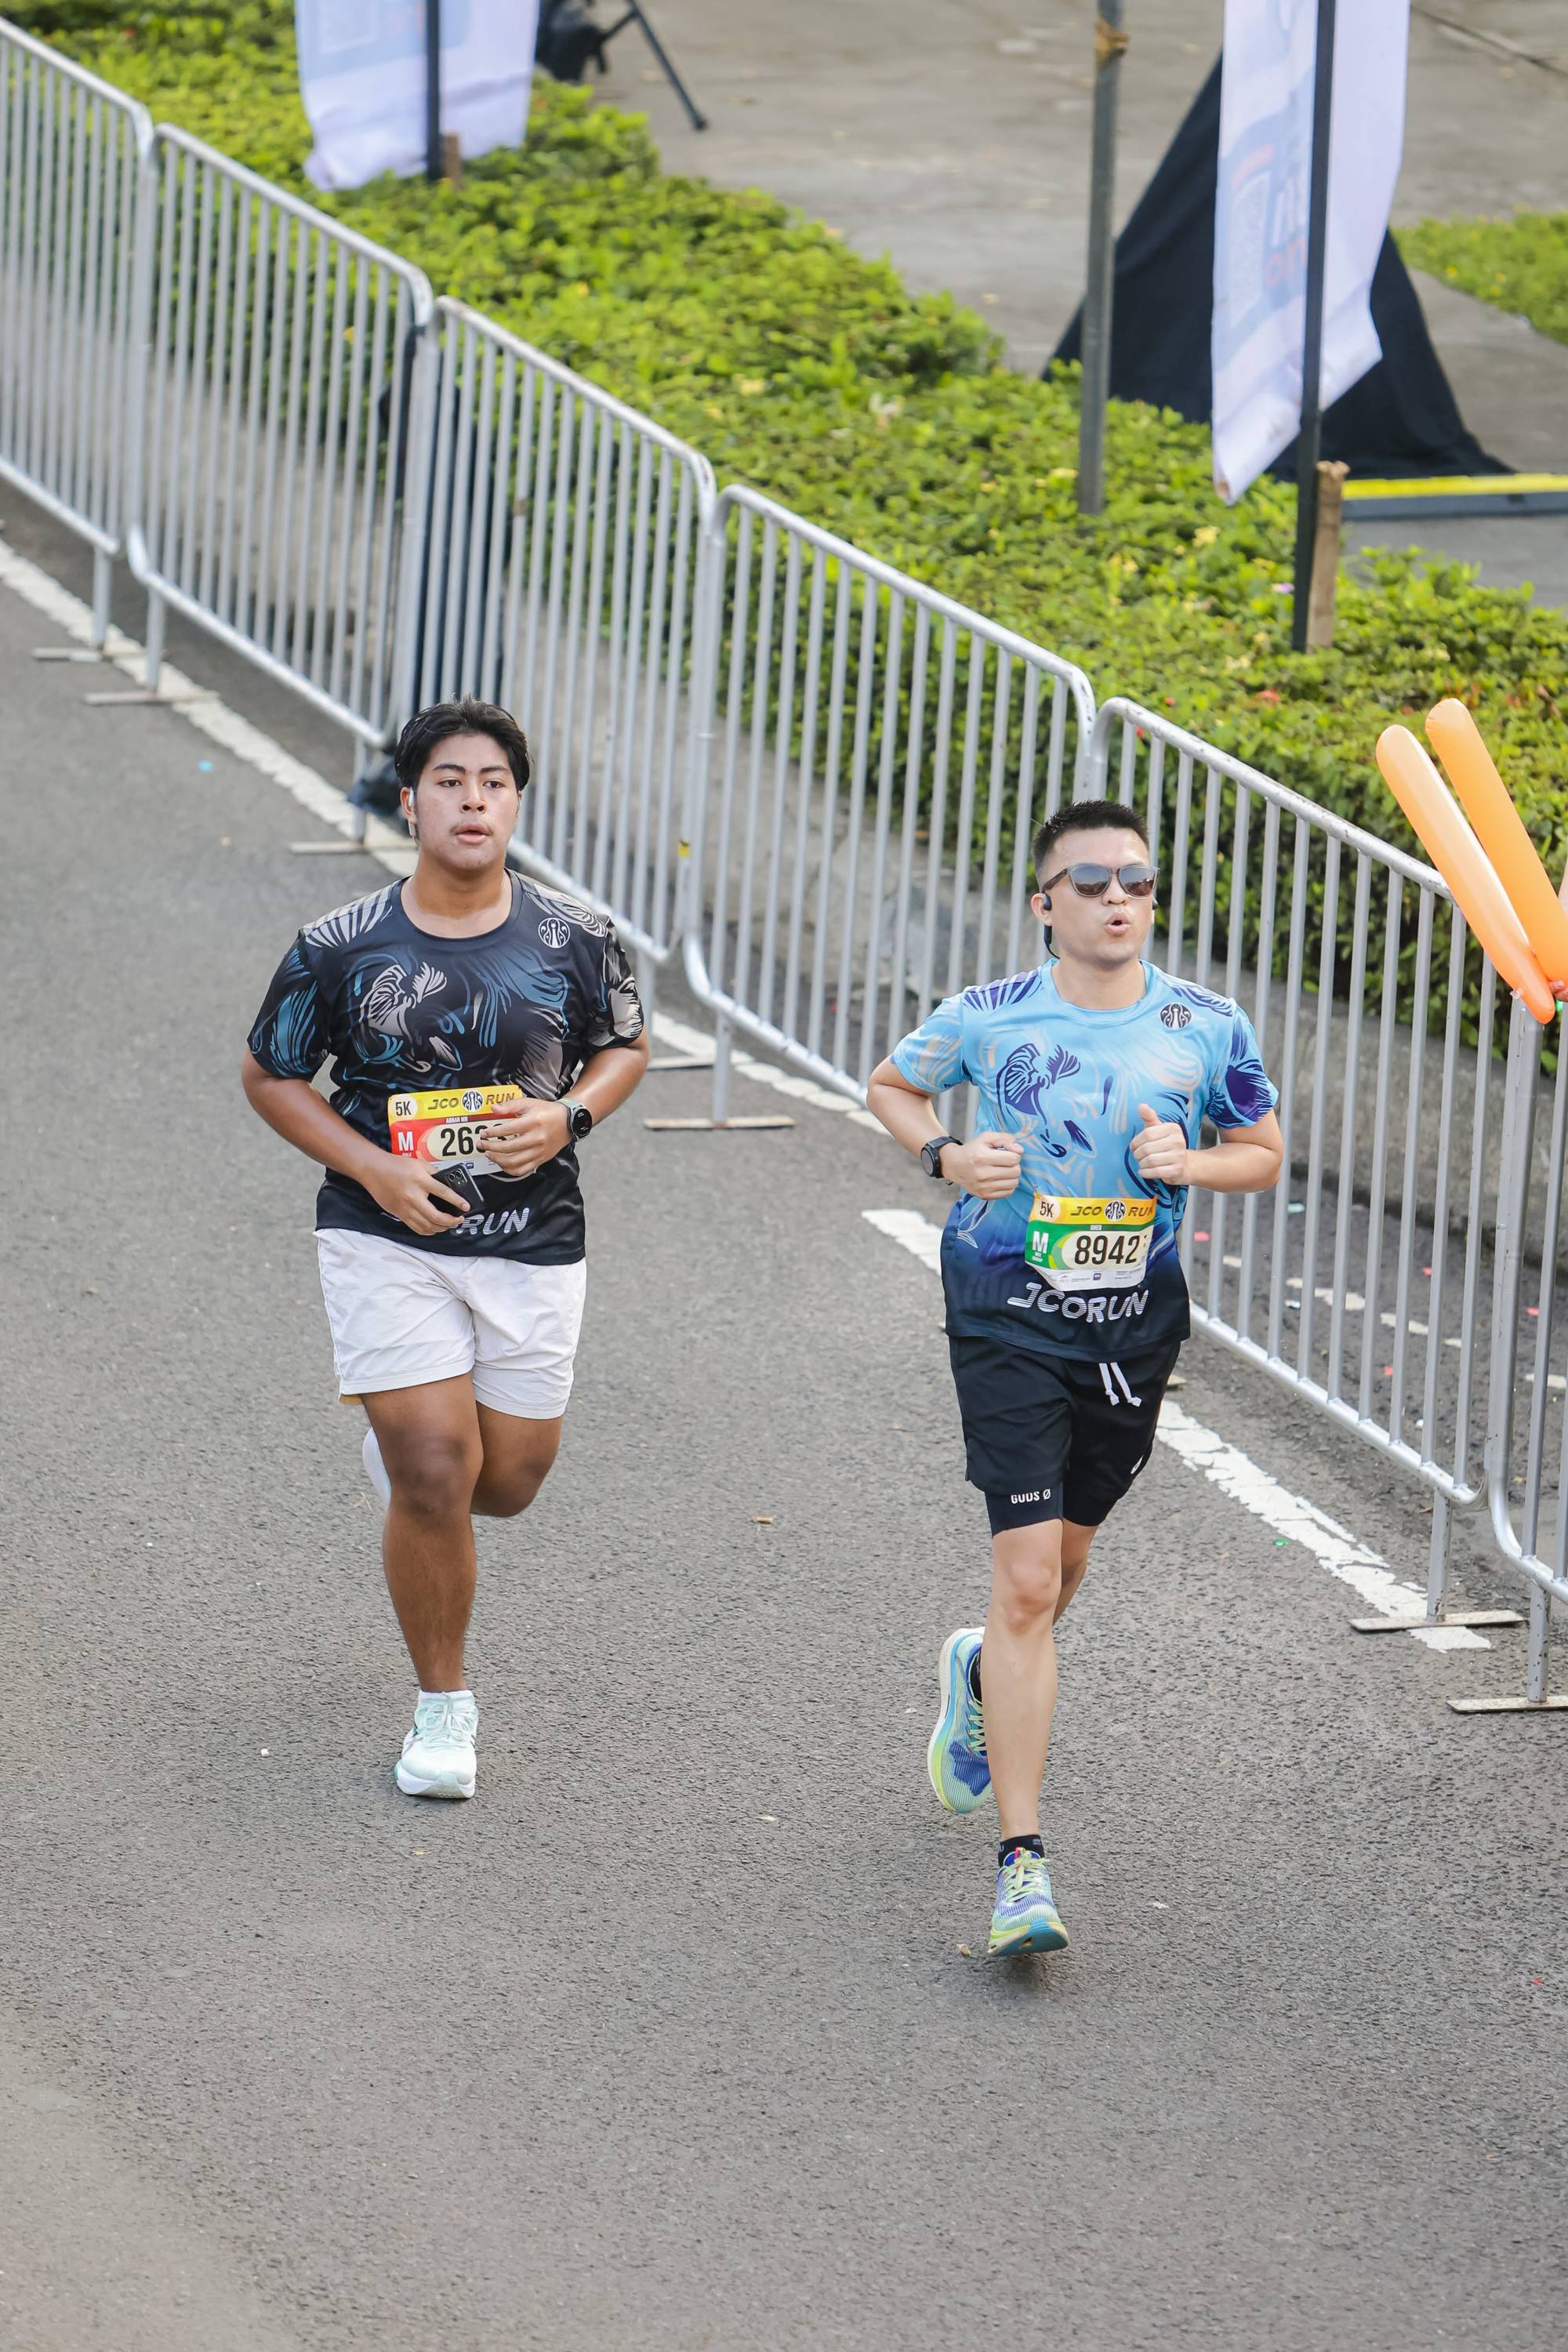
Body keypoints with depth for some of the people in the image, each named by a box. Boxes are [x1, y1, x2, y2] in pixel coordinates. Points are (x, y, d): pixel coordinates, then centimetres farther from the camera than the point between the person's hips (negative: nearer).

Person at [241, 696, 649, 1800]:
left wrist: (568, 1117, -10)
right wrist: (375, 1169, -12)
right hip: (388, 1241, -2)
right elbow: (271, 1075, 2)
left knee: (506, 1483, 9)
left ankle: (404, 1435, 46)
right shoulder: (341, 948, -9)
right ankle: (445, 1706, 11)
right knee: (435, 1477, -9)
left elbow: (626, 1046, 11)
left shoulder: (575, 941, -5)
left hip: (532, 1246, 2)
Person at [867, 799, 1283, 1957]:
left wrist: (1189, 1162, -13)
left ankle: (981, 1677, 57)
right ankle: (1022, 1861, -12)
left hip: (1136, 1325, 3)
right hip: (1010, 1321, -3)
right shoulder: (985, 1020, -8)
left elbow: (1265, 1153, 8)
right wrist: (948, 1156, -9)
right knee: (1028, 1579, -13)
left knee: (1065, 1558, 20)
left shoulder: (1208, 1027, -4)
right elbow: (891, 1086, 11)